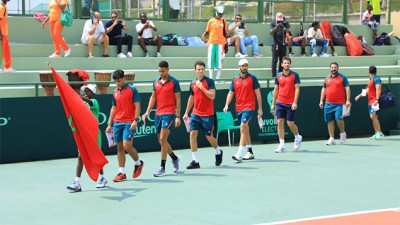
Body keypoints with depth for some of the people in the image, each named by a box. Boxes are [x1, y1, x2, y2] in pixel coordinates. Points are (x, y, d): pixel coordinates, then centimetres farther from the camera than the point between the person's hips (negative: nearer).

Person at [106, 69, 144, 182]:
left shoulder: (132, 89, -3)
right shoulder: (115, 92, 13)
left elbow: (137, 106, -7)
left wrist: (136, 120, -16)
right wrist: (110, 124, 15)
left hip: (129, 123, -6)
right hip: (117, 123, 6)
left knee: (127, 145, -15)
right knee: (120, 147, 4)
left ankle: (138, 163, 12)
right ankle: (122, 173, 8)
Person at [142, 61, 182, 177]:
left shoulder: (174, 82, -5)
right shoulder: (156, 82, 11)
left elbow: (178, 99, -4)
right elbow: (153, 97, 17)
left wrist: (178, 116, -9)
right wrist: (147, 112, 7)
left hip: (169, 114, -6)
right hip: (158, 114, 6)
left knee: (163, 140, -13)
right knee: (161, 141, 11)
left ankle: (162, 168, -9)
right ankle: (175, 158, 35)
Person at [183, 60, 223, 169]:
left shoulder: (209, 81, -7)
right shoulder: (193, 83, 9)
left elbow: (212, 96, -18)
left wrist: (201, 87, -20)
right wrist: (186, 113, 18)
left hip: (208, 115, -4)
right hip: (195, 114, 4)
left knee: (209, 136, 4)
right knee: (193, 134, -9)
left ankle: (218, 152, 35)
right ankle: (195, 161, -5)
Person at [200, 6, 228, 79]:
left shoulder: (223, 21, 7)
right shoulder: (211, 21, 4)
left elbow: (225, 32, 10)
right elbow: (207, 31, 7)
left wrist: (226, 43, 7)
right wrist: (203, 36, -13)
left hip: (220, 43, 0)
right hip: (212, 42, 0)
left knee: (219, 59, 1)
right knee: (210, 59, 2)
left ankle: (218, 77, 7)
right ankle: (210, 76, 8)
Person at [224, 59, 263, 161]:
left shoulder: (252, 78, -2)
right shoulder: (235, 79, 9)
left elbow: (258, 93, 0)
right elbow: (231, 93, 10)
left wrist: (260, 108, -2)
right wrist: (227, 105, -6)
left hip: (249, 108, -5)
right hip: (239, 108, 5)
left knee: (243, 128, -17)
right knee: (245, 131, 14)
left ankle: (239, 155, -23)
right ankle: (250, 153, 25)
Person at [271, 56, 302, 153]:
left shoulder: (295, 75, -1)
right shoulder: (278, 76, 8)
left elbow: (297, 89, -5)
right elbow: (276, 90, 14)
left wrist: (295, 102, -15)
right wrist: (273, 103, 11)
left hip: (290, 104, -3)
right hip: (280, 103, 3)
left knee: (290, 123, 0)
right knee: (280, 122, -3)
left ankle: (298, 137, 30)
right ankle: (282, 145, 0)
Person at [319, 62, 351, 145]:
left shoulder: (342, 77, 2)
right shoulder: (327, 78, 14)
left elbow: (347, 89, -2)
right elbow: (324, 89, 20)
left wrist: (348, 100, -11)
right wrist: (321, 101, 13)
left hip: (339, 103, -4)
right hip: (328, 104, 4)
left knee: (338, 119, -16)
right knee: (330, 121, 3)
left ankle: (342, 133, 11)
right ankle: (331, 139, 8)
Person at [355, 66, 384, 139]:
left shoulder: (376, 79, -10)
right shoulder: (371, 80, 18)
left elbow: (378, 89, -20)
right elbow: (368, 90, 28)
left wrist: (377, 99, -28)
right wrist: (360, 95, 27)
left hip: (375, 101, -10)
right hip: (371, 102, 10)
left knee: (373, 116, -18)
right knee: (373, 117, 9)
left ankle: (380, 133, -17)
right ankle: (377, 133, 14)